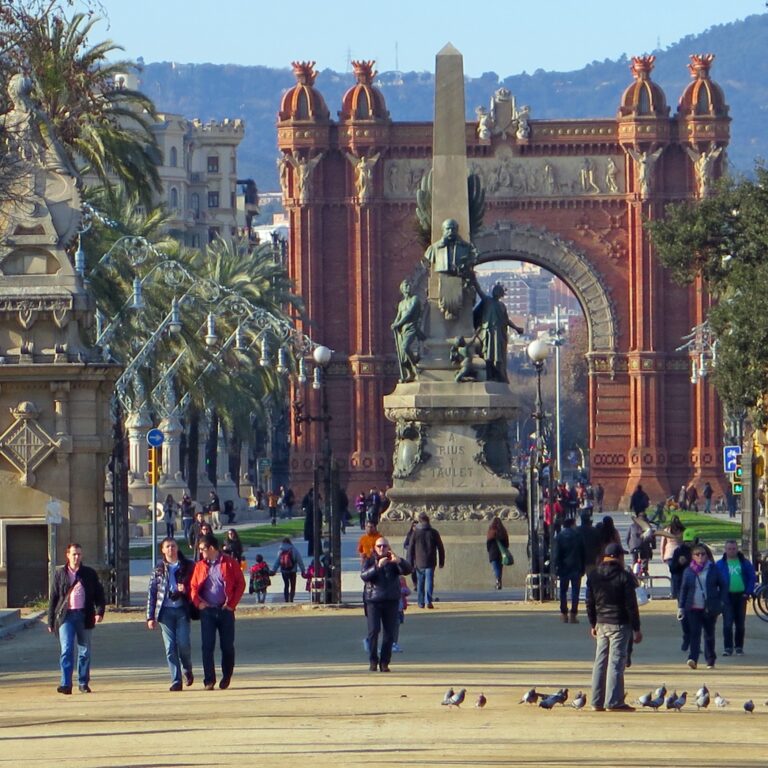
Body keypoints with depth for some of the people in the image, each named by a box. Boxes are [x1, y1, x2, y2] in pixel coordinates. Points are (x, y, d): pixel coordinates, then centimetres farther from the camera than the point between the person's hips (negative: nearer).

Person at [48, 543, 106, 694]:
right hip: (66, 615, -2)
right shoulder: (60, 574, 7)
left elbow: (99, 594, 10)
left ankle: (83, 683, 17)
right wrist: (51, 622, 6)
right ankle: (66, 684, -17)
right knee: (67, 649, -13)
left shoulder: (90, 574, 9)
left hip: (84, 616, 2)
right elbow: (53, 598, 9)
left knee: (84, 651, 7)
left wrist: (99, 611, -8)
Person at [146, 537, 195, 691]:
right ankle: (176, 681, 1)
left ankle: (187, 670, 18)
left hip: (182, 610, -1)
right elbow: (151, 593, 9)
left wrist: (185, 589, -12)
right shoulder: (158, 570, 8)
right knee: (170, 647, -3)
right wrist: (150, 617, 4)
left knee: (183, 643, -10)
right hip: (165, 611, 1)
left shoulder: (187, 566, 6)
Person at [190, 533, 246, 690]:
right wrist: (198, 602, -7)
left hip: (225, 610, -2)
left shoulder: (230, 563, 0)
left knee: (227, 646, 5)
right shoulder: (200, 566, 9)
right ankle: (209, 681, -6)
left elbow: (240, 584, 0)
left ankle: (226, 677, 23)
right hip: (207, 611, 2)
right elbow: (193, 586, 10)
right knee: (207, 646, -6)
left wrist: (232, 603, -6)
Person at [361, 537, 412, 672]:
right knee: (373, 631, -10)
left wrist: (398, 561, -27)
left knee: (389, 633, 0)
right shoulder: (369, 561, 6)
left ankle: (384, 662, 7)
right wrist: (377, 566, -26)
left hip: (391, 601, 2)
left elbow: (407, 570, -8)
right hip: (373, 600, -2)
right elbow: (364, 575, -12)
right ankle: (373, 661, 2)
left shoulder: (393, 562, 9)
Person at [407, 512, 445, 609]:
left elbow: (410, 549, 0)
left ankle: (421, 602, 15)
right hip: (430, 562, 0)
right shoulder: (433, 532, 0)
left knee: (420, 583, 11)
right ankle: (428, 601, -16)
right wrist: (441, 561, 12)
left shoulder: (415, 533, -1)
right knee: (429, 582, -2)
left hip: (419, 563, 0)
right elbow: (441, 548, 4)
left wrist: (410, 563, 6)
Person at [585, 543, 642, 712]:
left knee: (600, 663, 10)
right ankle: (613, 702, -7)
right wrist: (636, 629, -5)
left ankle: (597, 702, 11)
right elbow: (631, 605, -10)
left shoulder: (593, 576, 6)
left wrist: (593, 624, 20)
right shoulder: (624, 577, -10)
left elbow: (589, 603, 11)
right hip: (619, 625, -5)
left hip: (601, 624, 5)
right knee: (616, 663, -5)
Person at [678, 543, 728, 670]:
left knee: (709, 635, 10)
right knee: (694, 634, -13)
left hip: (710, 609, 0)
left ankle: (710, 661, 21)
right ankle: (693, 659, -23)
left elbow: (723, 585, 8)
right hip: (693, 608, 0)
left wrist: (721, 602, -1)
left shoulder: (713, 569, 3)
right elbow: (683, 589, 8)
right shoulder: (689, 571, 5)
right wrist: (681, 607, 3)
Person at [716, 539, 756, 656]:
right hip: (727, 597, -2)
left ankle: (739, 647, 17)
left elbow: (752, 578, 5)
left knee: (740, 624, 8)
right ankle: (728, 647, -6)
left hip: (741, 596, 2)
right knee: (727, 623, -8)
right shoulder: (720, 564, 1)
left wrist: (748, 592, -5)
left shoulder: (744, 563, 4)